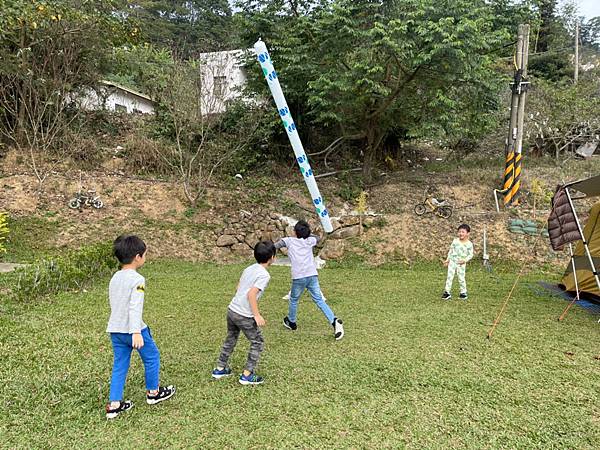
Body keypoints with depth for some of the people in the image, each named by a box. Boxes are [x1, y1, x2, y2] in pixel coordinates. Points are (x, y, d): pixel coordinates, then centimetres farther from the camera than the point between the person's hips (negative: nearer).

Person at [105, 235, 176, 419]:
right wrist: (136, 332, -29)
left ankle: (114, 404, 14)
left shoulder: (114, 278, 10)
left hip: (115, 329, 8)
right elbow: (135, 307, -25)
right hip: (132, 329, -7)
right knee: (152, 357, 13)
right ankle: (153, 392, 28)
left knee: (119, 365, 14)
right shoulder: (137, 280, -17)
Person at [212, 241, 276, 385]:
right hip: (245, 316, -8)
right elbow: (251, 294, -23)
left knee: (231, 339, 26)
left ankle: (220, 369, 35)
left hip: (231, 310, 8)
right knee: (258, 342, 10)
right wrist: (257, 315, -19)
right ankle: (247, 375, 12)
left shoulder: (249, 268, 10)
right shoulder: (264, 275, -14)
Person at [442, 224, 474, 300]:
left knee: (461, 278, 1)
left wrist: (465, 260, -18)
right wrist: (447, 259, 9)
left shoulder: (469, 244, -6)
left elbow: (470, 254, -3)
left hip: (461, 263, -2)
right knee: (449, 277, 1)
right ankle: (447, 292, 6)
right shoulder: (455, 241, 0)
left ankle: (463, 292, 18)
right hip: (452, 261, 2)